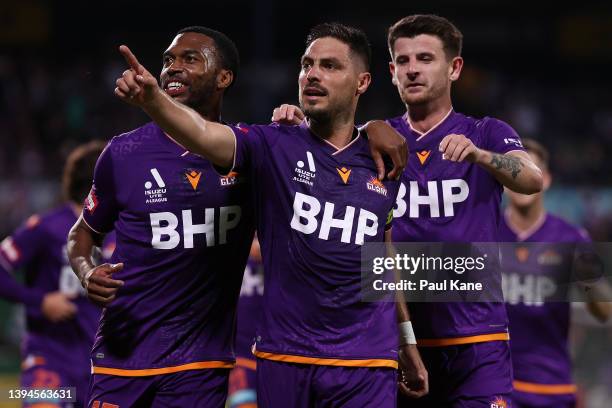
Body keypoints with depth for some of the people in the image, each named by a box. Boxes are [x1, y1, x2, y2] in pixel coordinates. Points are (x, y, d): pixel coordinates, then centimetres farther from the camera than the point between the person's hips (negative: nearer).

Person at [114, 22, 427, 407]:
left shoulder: (384, 165, 8)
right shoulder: (273, 146, 0)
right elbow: (203, 134, -19)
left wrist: (410, 350, 20)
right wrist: (152, 98, -39)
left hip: (366, 363, 1)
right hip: (283, 356, -1)